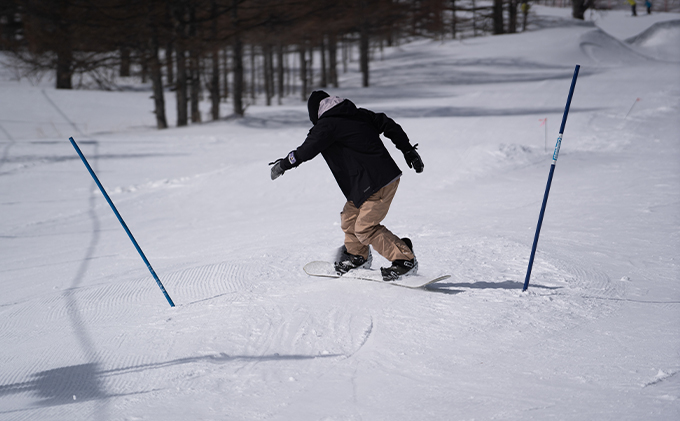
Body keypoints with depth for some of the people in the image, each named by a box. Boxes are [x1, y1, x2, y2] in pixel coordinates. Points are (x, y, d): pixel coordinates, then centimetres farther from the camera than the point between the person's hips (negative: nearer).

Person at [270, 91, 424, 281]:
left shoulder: (328, 125, -9)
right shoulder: (359, 114, 14)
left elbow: (308, 149, -11)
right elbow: (389, 125, 18)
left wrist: (284, 164, 5)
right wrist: (408, 150, 25)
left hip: (378, 183, -10)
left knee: (365, 228, -8)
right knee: (349, 217, 19)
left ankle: (405, 261, -6)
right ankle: (357, 255, 37)